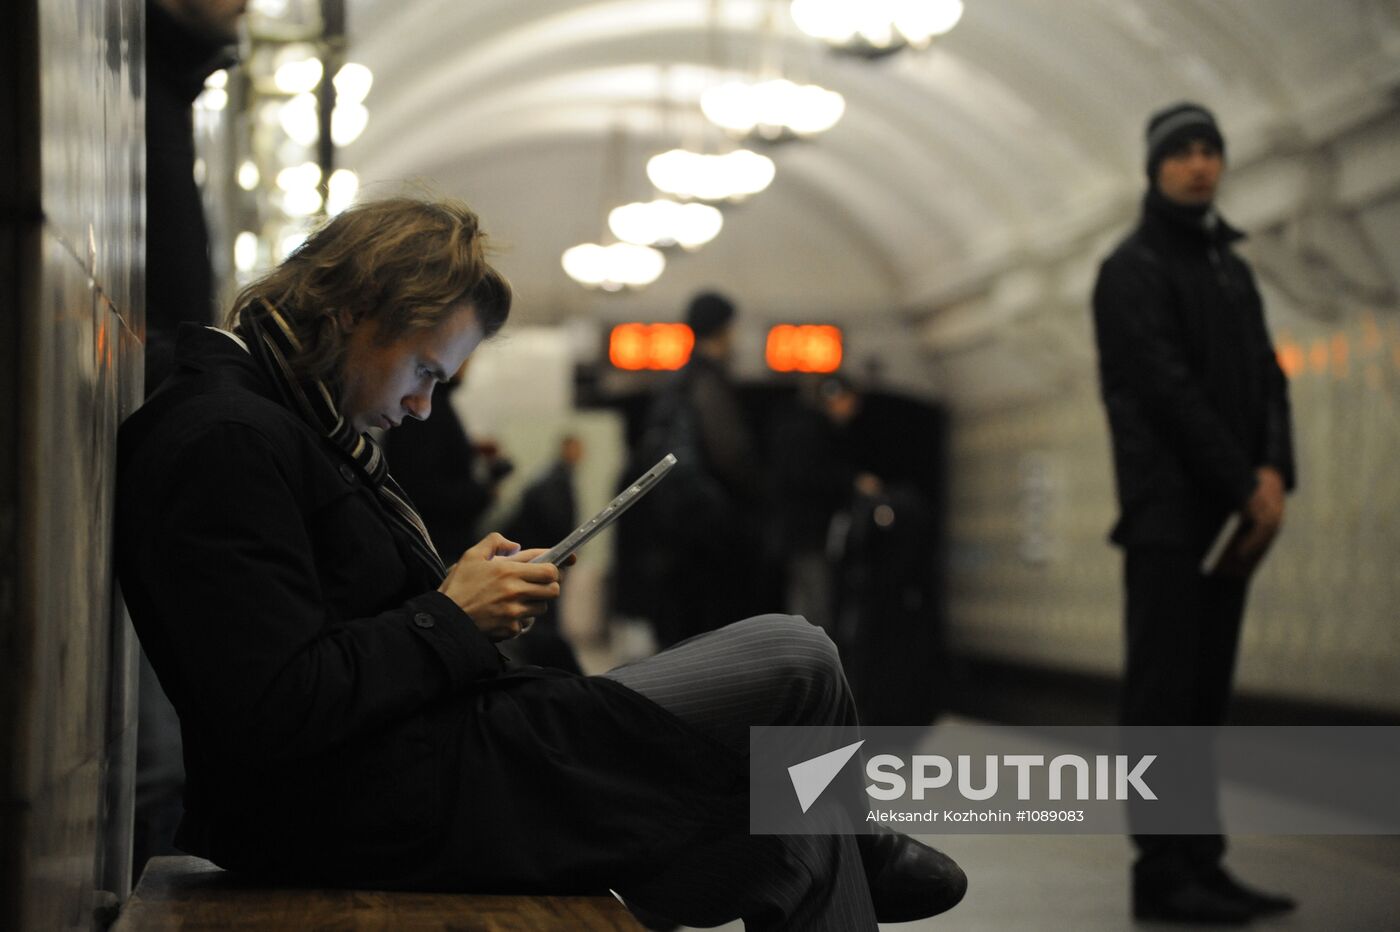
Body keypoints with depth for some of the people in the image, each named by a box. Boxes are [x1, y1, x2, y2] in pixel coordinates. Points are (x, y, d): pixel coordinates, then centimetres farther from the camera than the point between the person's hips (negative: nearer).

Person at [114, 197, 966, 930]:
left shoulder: (288, 422, 15)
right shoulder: (229, 440, -20)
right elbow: (279, 711, -27)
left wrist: (474, 595, 3)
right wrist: (451, 617, -14)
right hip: (379, 811, -11)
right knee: (794, 661, -2)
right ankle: (865, 854, 27)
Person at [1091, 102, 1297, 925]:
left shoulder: (1232, 269, 20)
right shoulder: (1135, 269, -3)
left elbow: (1267, 379, 12)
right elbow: (1169, 391, -13)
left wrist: (1275, 471, -6)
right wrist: (1246, 485, -14)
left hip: (1229, 516, 7)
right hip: (1167, 516, -7)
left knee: (1205, 697, 9)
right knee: (1166, 696, -7)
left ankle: (1202, 865, 12)